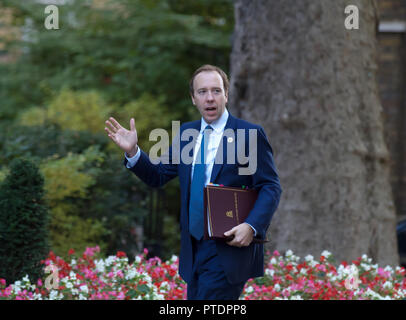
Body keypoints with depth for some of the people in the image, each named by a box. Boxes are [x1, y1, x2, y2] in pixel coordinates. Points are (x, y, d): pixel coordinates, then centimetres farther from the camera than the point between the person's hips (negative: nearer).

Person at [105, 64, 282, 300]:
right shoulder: (186, 133, 12)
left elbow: (271, 188, -8)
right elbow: (159, 175, 15)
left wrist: (252, 227, -23)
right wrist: (132, 151, -2)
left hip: (230, 246, -7)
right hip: (194, 249, 7)